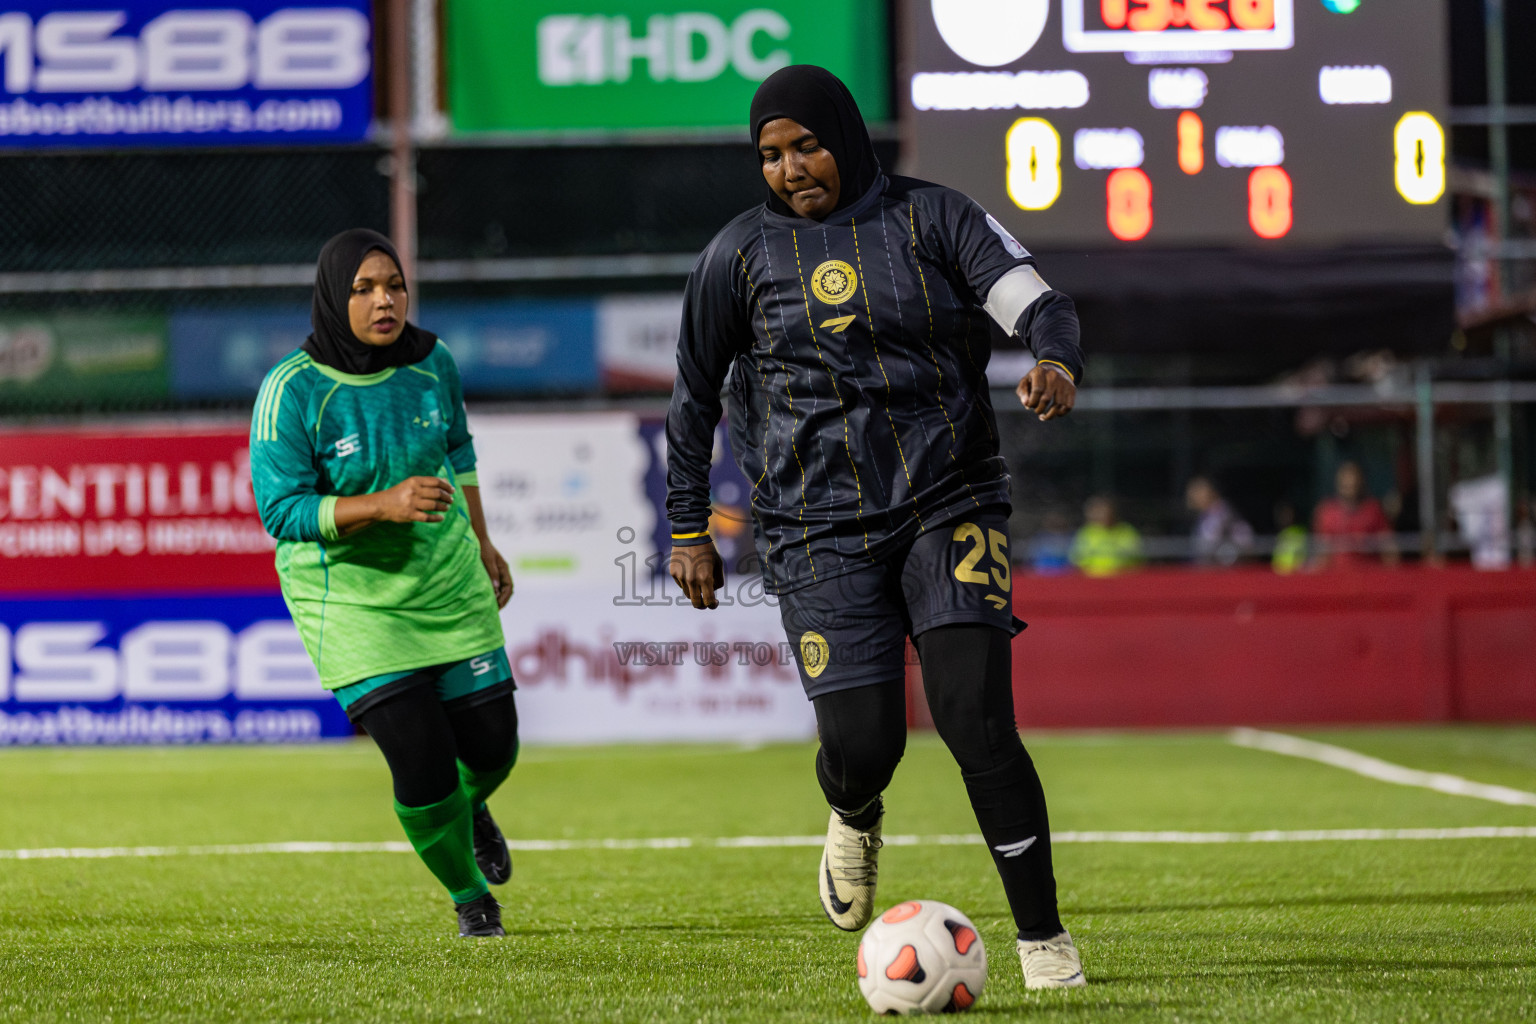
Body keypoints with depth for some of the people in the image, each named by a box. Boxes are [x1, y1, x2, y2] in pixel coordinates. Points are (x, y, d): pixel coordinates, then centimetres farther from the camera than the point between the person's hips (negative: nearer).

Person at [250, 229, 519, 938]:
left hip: (448, 585, 5)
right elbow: (280, 509, -21)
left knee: (492, 746, 7)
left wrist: (480, 541, 21)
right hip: (352, 600, -5)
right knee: (422, 765, -13)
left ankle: (470, 810, 47)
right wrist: (384, 506, -31)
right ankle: (470, 897, 16)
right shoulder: (292, 392, -19)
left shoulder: (431, 362, -4)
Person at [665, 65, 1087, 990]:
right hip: (821, 531, 1)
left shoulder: (932, 218, 1)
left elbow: (1039, 305, -8)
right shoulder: (743, 253, 4)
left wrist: (1058, 364, -31)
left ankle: (1044, 939, -5)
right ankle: (855, 818, 33)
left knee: (976, 721, -16)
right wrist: (689, 531, 13)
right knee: (863, 743, -8)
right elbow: (696, 394, 14)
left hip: (950, 506, -1)